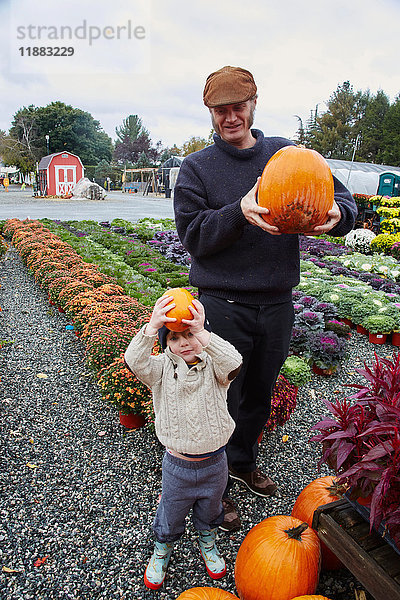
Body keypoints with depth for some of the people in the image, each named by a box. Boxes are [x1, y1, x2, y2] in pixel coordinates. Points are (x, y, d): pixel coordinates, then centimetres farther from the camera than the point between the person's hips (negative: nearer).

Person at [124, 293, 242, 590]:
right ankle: (162, 551, 54)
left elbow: (233, 362, -37)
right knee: (171, 515, 23)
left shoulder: (214, 366, -15)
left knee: (210, 512, 28)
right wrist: (151, 327, -47)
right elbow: (135, 361, -33)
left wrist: (202, 333, -46)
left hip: (215, 463, 1)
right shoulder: (162, 369, -14)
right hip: (177, 465, -1)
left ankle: (208, 543, 60)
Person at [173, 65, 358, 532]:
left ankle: (243, 463, 45)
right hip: (222, 305, -3)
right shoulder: (196, 168, 0)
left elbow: (341, 197, 4)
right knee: (220, 400, 5)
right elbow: (192, 234, -10)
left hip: (277, 304, 4)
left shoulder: (287, 154, 7)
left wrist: (336, 213, -20)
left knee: (259, 393, 20)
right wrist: (239, 212, -27)